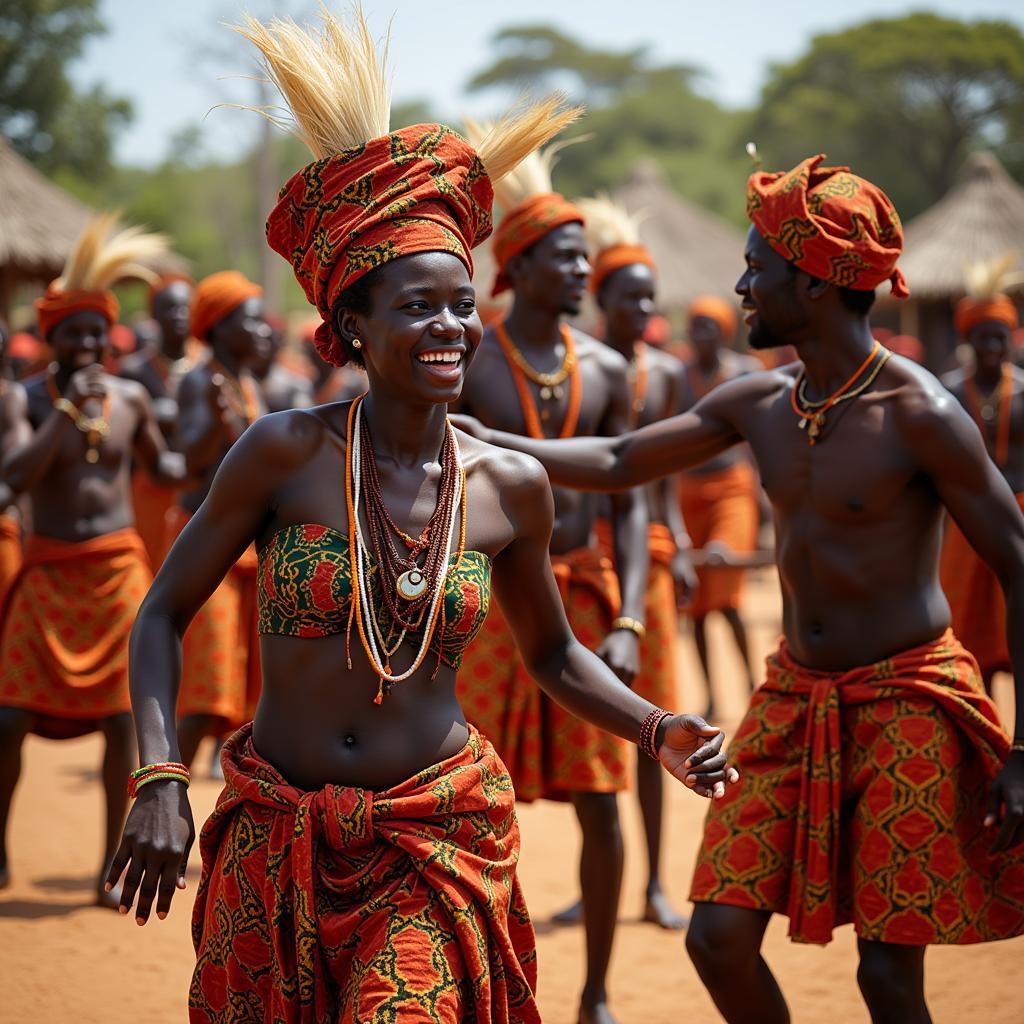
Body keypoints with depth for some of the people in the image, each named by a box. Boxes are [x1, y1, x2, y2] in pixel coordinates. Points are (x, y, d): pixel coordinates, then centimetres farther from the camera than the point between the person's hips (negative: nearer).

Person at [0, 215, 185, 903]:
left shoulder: (130, 397, 4)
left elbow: (160, 463, 20)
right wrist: (68, 408, -24)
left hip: (120, 570, 2)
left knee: (122, 717, 0)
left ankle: (114, 863, 12)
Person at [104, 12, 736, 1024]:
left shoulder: (509, 485, -2)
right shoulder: (287, 451, -10)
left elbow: (552, 652, 13)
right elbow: (162, 614, -4)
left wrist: (659, 731, -2)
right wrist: (159, 778, -16)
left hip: (437, 843, 0)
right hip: (274, 839, 0)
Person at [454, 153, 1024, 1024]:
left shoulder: (918, 413, -17)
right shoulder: (758, 403, 3)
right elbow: (619, 464, 13)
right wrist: (482, 437, 5)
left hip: (905, 703, -6)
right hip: (793, 697, 6)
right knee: (719, 936, 3)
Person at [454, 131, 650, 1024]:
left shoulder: (606, 370, 5)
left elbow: (628, 502, 5)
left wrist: (628, 621, -6)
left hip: (585, 593, 3)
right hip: (492, 597, -3)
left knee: (600, 807, 4)